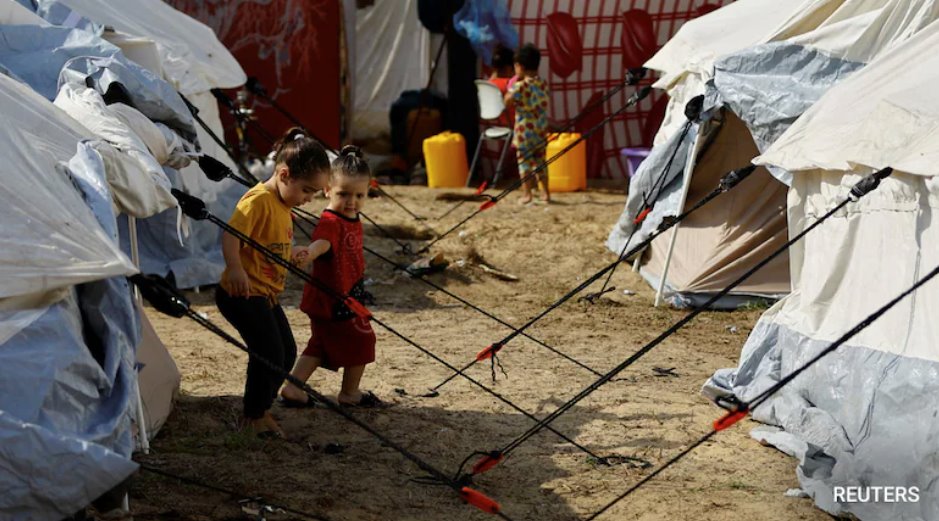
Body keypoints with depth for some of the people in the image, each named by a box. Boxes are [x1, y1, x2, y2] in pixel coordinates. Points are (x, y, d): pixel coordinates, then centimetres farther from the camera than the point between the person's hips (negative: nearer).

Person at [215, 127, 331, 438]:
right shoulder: (259, 200, -19)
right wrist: (235, 269, -38)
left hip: (266, 294, 10)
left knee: (286, 352, 14)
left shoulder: (283, 205, 12)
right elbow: (231, 234, -30)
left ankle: (260, 409, 29)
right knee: (269, 352, -10)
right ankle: (256, 415, 7)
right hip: (242, 294, -10)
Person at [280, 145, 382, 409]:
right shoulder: (330, 222, -25)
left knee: (322, 345, 16)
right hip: (332, 300, -9)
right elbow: (322, 242, -47)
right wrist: (309, 253, -70)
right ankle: (350, 393, 24)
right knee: (361, 341, 6)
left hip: (347, 296, 9)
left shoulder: (353, 219, 6)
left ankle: (292, 389, 19)